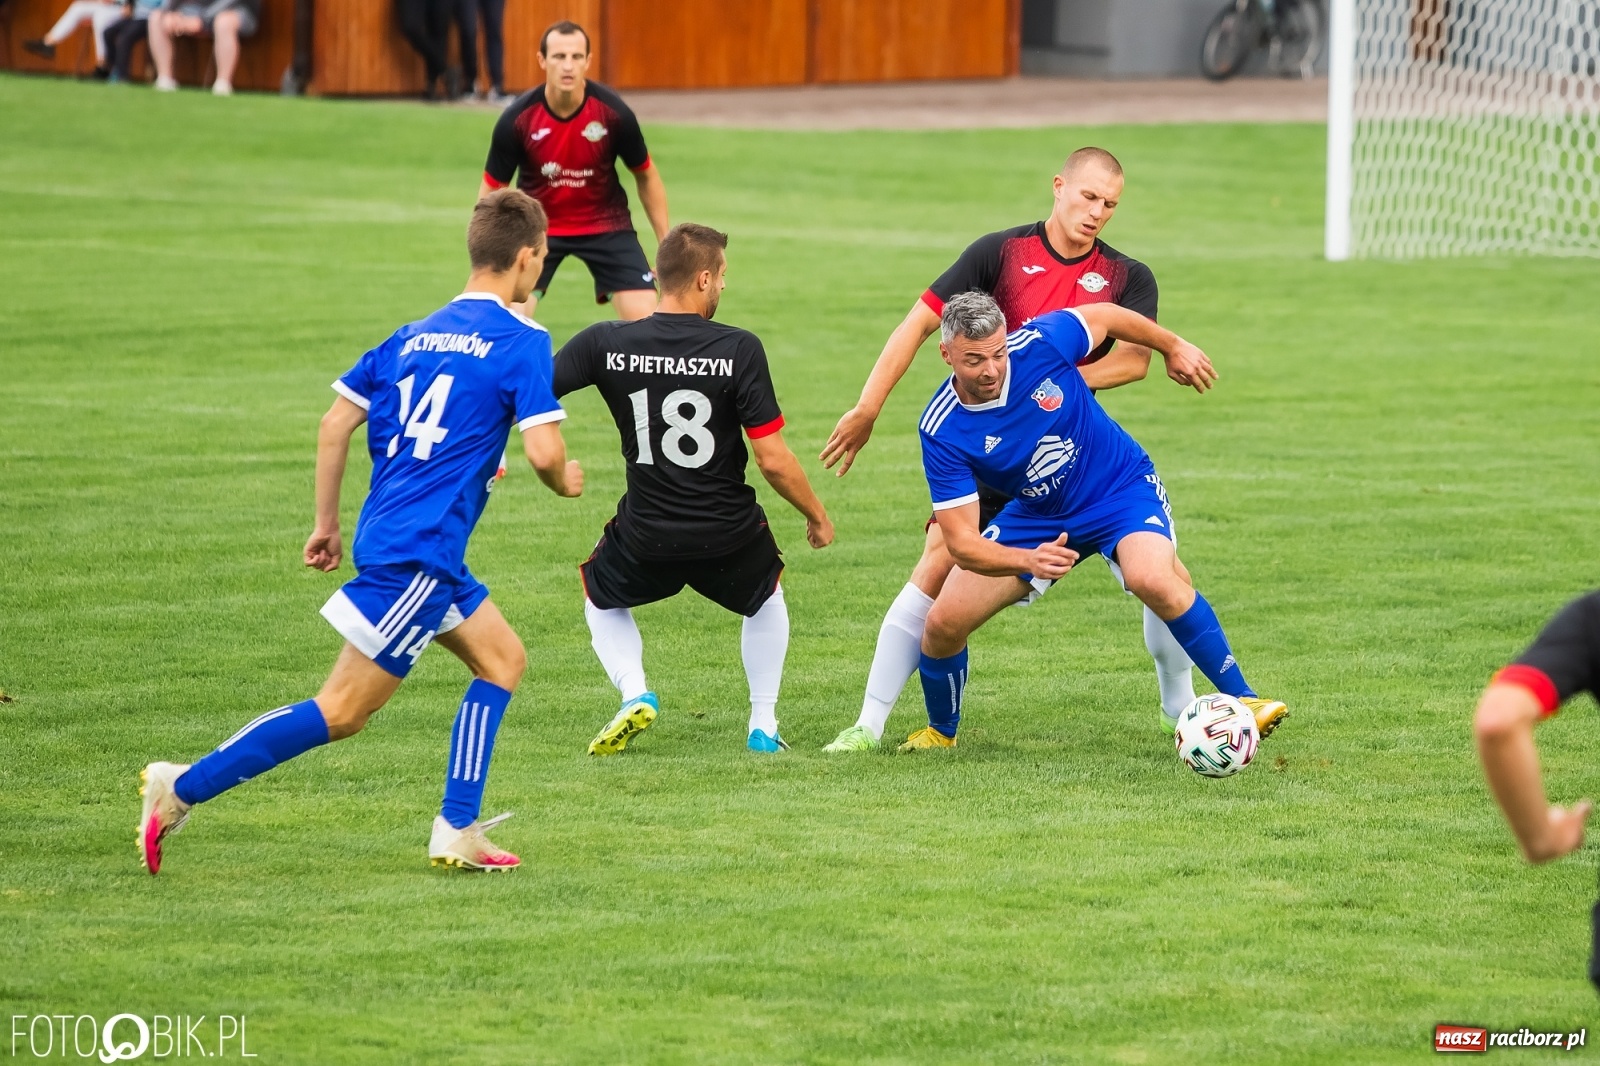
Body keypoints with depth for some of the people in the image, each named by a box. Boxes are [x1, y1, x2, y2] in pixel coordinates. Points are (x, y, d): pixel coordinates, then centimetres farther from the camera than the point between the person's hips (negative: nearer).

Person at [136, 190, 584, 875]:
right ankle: (182, 791, -9)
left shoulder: (414, 336, 15)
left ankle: (457, 833, 12)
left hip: (387, 535, 9)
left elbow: (335, 422, 12)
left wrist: (326, 523, 18)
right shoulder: (522, 342, -7)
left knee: (503, 660, 18)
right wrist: (565, 482, 8)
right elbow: (543, 451, -15)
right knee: (342, 711, -7)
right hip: (420, 553, -9)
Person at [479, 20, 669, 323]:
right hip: (538, 226, 0)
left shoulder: (613, 113, -19)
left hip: (606, 224, 0)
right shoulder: (517, 119, -20)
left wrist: (666, 244, -2)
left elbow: (645, 176, -2)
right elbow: (492, 188, -7)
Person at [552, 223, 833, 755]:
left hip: (645, 537, 0)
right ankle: (763, 726, 27)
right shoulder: (739, 349, -14)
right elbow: (773, 460, -13)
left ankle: (634, 693, 7)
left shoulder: (606, 343, -9)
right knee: (767, 596, 34)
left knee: (601, 599, 32)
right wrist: (817, 515, 3)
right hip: (729, 537, 0)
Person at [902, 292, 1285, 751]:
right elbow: (963, 544, -25)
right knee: (944, 622, -8)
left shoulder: (1040, 343, -26)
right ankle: (940, 731, 23)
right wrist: (1028, 561, -44)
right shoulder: (941, 432, -24)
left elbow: (1105, 316, -2)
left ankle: (1242, 699, -21)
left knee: (1151, 579, -34)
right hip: (1036, 517, 2)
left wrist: (1173, 346, 12)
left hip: (1122, 486, -2)